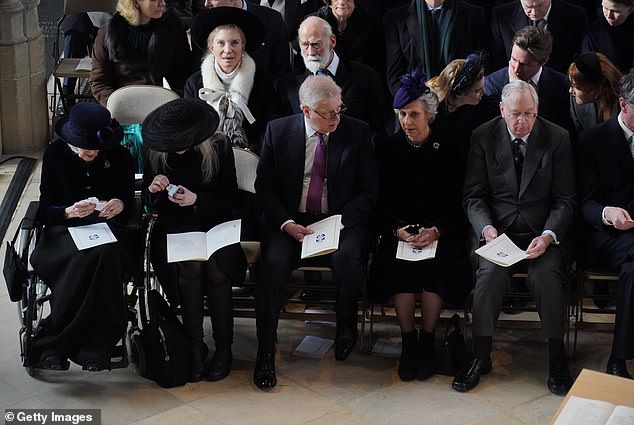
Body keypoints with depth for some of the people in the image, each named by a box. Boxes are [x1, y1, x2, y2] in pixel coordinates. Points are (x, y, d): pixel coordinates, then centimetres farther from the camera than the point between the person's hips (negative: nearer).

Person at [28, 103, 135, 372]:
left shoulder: (119, 157, 3)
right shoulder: (55, 153, 1)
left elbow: (130, 204, 10)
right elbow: (45, 210, 1)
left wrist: (120, 205, -15)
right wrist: (70, 211, -20)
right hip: (64, 230, -1)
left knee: (106, 253, -37)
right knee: (89, 257, -38)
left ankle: (54, 343, -30)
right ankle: (95, 346, -30)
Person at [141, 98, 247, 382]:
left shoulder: (218, 147, -4)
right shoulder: (156, 152, 2)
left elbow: (229, 197, -3)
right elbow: (147, 202, 9)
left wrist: (197, 199, -20)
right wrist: (153, 190, -15)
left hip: (214, 223, -1)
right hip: (175, 227, 1)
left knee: (215, 267, -31)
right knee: (189, 266, -31)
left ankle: (224, 346, -14)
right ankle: (195, 346, -15)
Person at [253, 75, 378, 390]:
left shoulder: (357, 132, 1)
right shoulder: (278, 131, 2)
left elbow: (367, 191, 1)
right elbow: (264, 188, 3)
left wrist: (337, 222, -15)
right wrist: (286, 224, -14)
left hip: (341, 221, 0)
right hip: (290, 220, 1)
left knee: (348, 257, -32)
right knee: (274, 263, -28)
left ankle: (346, 326, -2)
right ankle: (265, 352, -14)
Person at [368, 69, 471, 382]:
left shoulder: (448, 150, 3)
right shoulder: (388, 150, 6)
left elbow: (455, 202, 1)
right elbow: (382, 201, 3)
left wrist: (435, 231, -18)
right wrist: (397, 230, -16)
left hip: (440, 233, -1)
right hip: (399, 232, 1)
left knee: (438, 265, -30)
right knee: (397, 266, -29)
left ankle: (427, 341, -12)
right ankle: (407, 341, -14)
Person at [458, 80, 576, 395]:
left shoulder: (557, 138, 0)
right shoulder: (483, 137, 1)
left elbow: (565, 200, -1)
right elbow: (473, 195, 2)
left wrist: (548, 236, -18)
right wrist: (486, 228, -17)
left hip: (542, 232, 0)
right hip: (498, 230, 0)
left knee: (546, 274, -29)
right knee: (490, 272, -29)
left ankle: (557, 357, -11)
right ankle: (481, 356, -14)